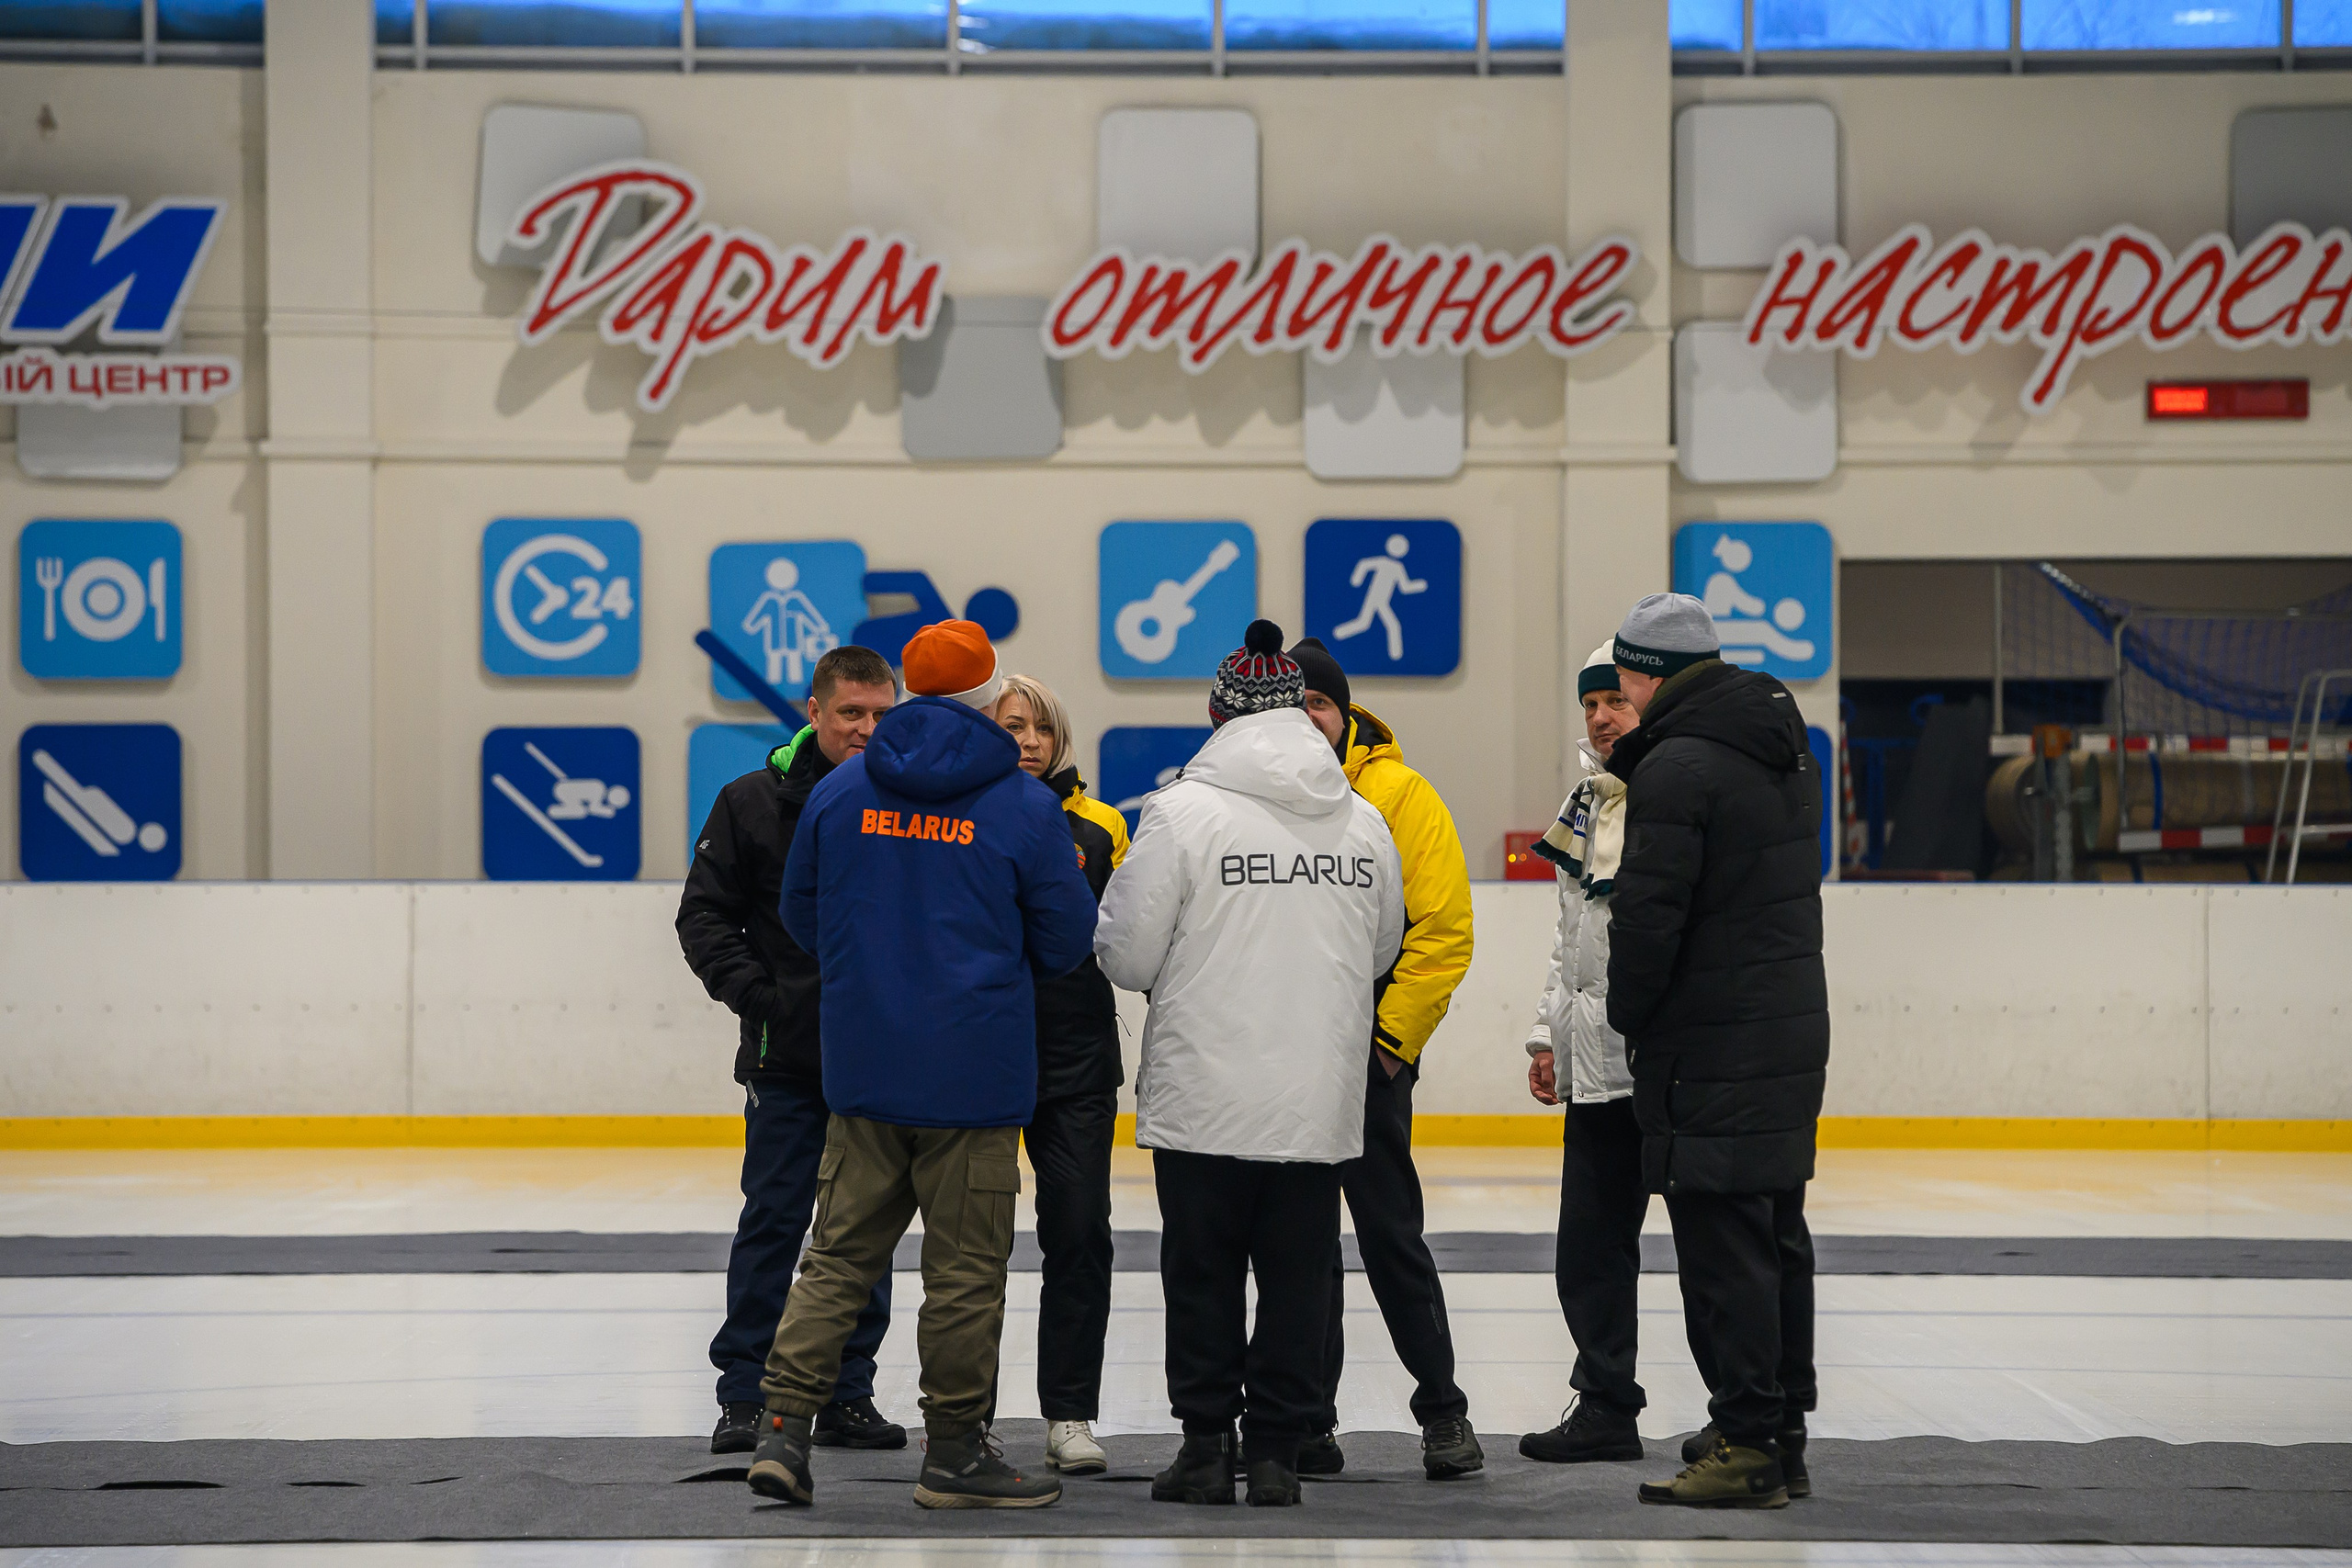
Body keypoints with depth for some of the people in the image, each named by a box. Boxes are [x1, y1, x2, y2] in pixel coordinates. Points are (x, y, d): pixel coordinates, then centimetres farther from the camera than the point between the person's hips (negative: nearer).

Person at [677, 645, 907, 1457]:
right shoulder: (757, 803, 0)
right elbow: (705, 916, 3)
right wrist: (753, 992, -9)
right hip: (787, 1055, -2)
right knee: (773, 1221, 0)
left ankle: (848, 1394, 15)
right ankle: (744, 1392, 7)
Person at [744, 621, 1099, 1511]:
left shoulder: (840, 792, 3)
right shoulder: (1024, 808, -8)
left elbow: (801, 916, 12)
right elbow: (1067, 943, -2)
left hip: (861, 1062, 4)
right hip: (976, 1071, -4)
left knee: (841, 1253, 10)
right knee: (965, 1269, 4)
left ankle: (783, 1427, 2)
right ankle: (956, 1453, 9)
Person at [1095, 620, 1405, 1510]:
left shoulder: (1182, 811, -10)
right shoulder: (1363, 821, 3)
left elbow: (1127, 955, -7)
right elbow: (1381, 955, 15)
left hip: (1205, 1095, -3)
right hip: (1321, 1100, 3)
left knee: (1203, 1273, 8)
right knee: (1298, 1277, 9)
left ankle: (1206, 1445, 12)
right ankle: (1276, 1451, 11)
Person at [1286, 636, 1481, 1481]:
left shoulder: (1401, 795, -4)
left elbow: (1443, 932, -7)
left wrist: (1389, 1034, -10)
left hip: (1367, 1056, -4)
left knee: (1389, 1234, -2)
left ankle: (1442, 1410, 11)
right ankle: (1309, 1422, 15)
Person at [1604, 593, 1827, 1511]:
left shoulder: (1679, 767, -16)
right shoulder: (1786, 752, 14)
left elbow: (1648, 912, -18)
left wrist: (1628, 1015, -2)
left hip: (1713, 1048, -9)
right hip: (1793, 1031, 9)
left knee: (1721, 1239, -6)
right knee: (1776, 1236, 14)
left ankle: (1747, 1444, -5)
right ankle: (1783, 1437, 20)